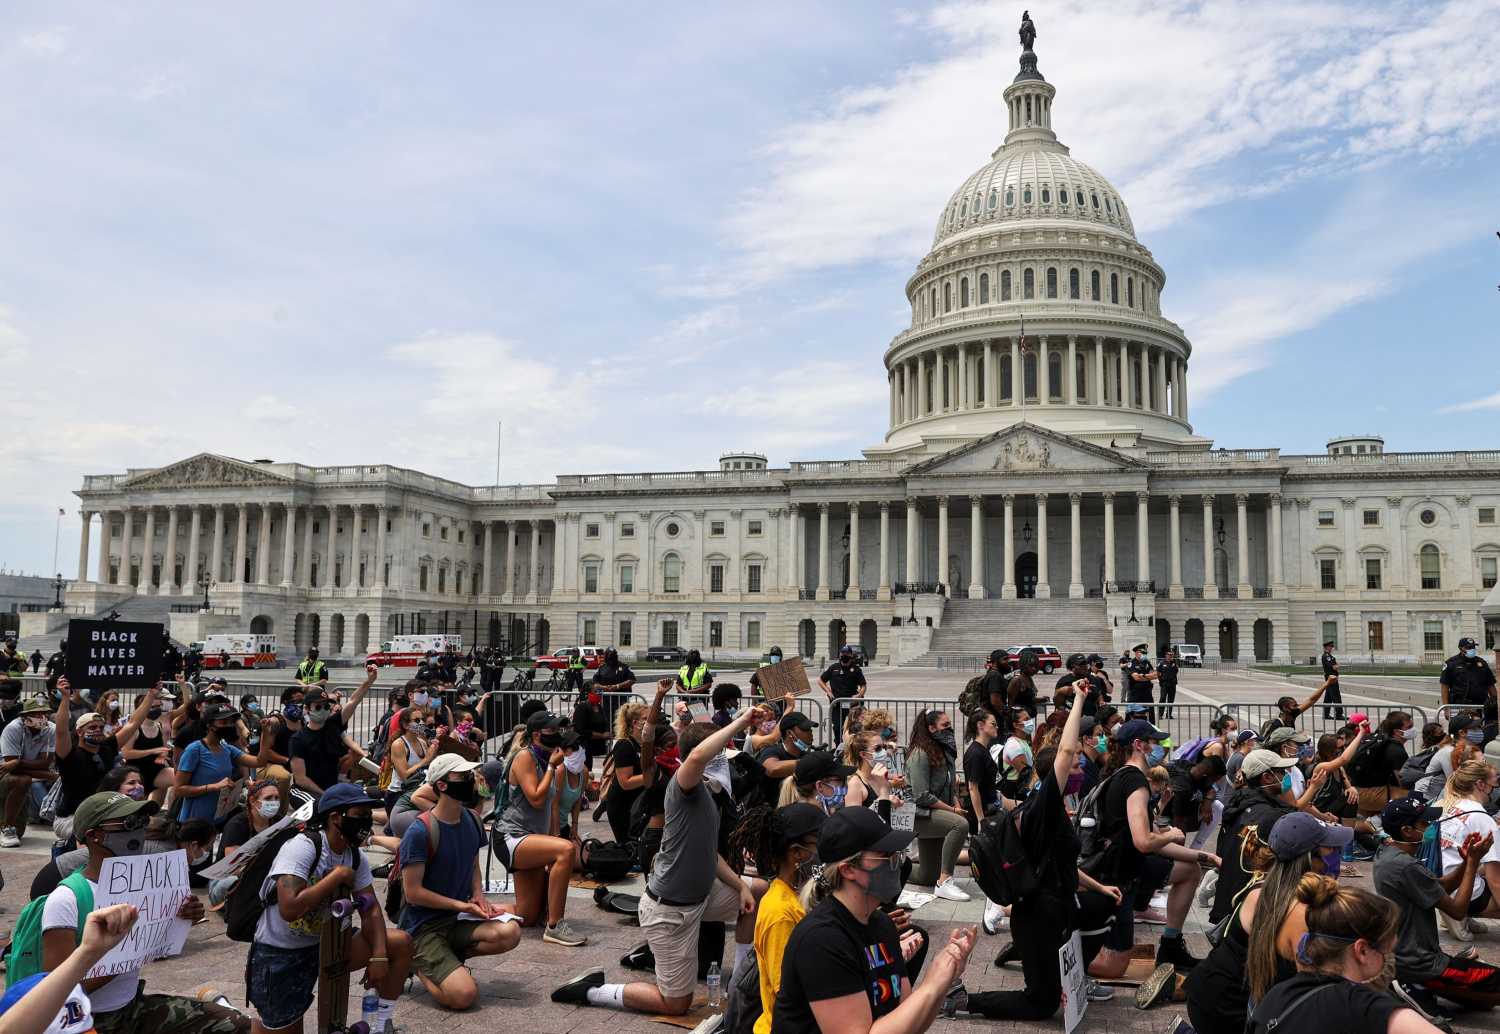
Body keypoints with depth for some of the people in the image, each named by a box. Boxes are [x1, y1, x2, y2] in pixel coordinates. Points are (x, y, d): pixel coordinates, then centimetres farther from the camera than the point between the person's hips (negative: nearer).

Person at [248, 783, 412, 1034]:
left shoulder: (356, 857, -2)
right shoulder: (302, 848, -23)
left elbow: (371, 910, -1)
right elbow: (289, 909, -34)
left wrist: (379, 957, -16)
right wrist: (338, 875, -24)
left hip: (322, 946, 6)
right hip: (278, 955, -6)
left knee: (401, 943, -8)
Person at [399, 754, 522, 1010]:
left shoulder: (471, 820, 4)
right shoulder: (420, 832, -17)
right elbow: (413, 892, -15)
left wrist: (478, 894, 0)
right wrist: (462, 905, -15)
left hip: (459, 920, 6)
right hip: (424, 927, -6)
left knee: (510, 932, -24)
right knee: (464, 995, -23)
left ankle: (444, 957, 1)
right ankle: (418, 963, 6)